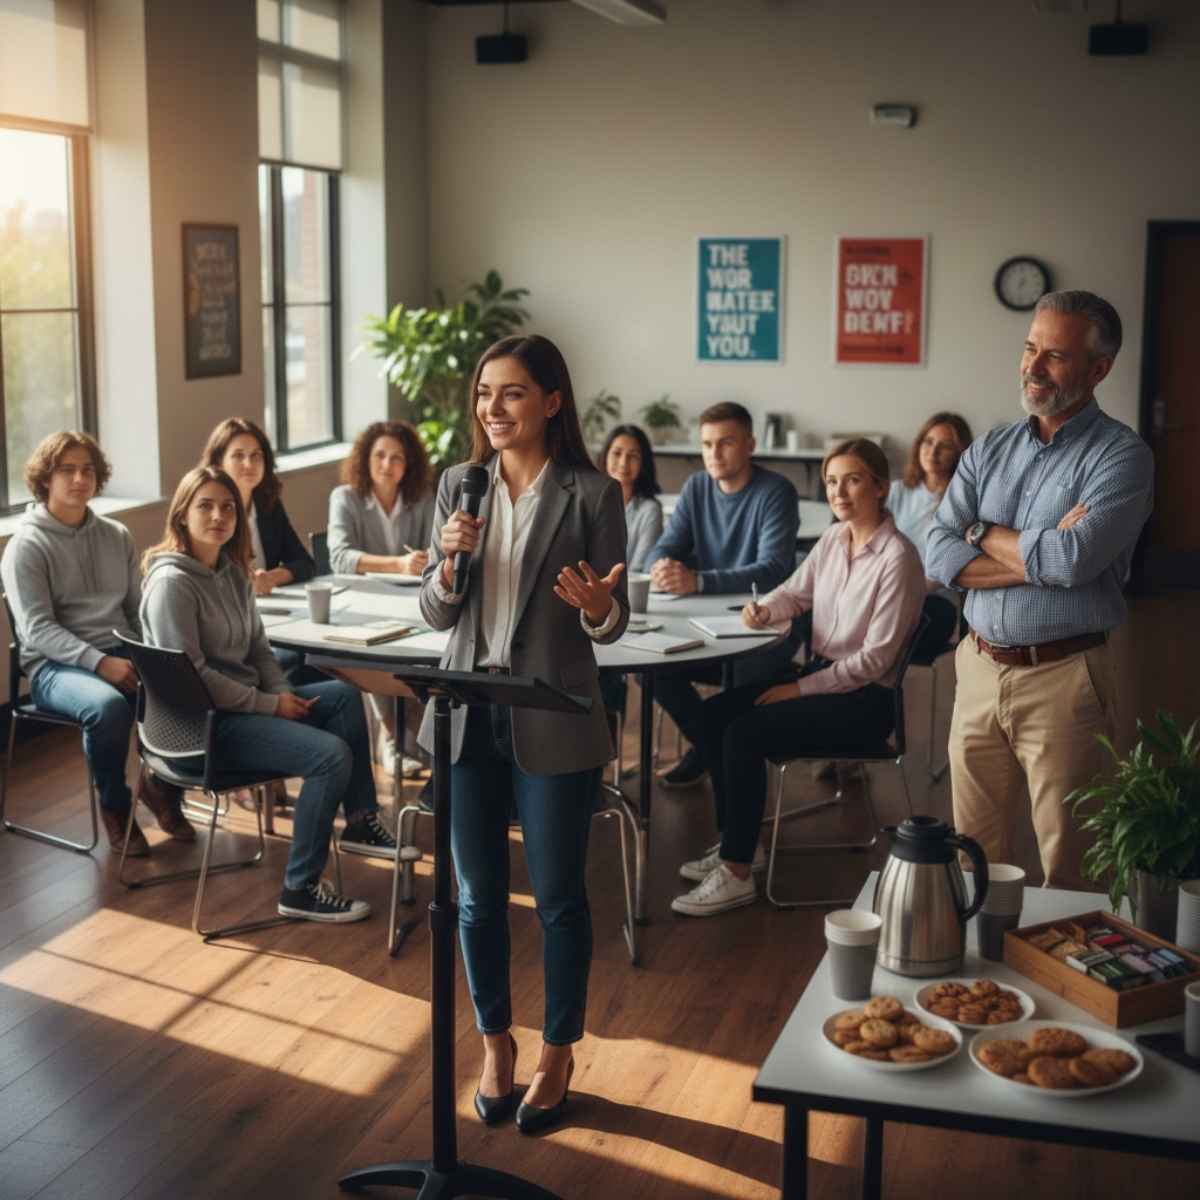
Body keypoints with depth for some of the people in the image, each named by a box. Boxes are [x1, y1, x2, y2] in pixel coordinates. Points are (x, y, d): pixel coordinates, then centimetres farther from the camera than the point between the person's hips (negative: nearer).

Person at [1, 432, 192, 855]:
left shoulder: (116, 537, 15)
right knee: (109, 706, -37)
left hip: (122, 656, 5)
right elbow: (38, 629, -11)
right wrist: (100, 662, -25)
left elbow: (139, 609, 15)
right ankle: (115, 806, -9)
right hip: (56, 665, -5)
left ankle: (161, 786, 3)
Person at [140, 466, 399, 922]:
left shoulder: (232, 572, 11)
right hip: (202, 723, -9)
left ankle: (360, 822, 10)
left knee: (342, 695, 6)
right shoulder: (171, 583, -17)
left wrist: (284, 693, -1)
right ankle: (300, 890, -11)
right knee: (332, 754, -20)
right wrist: (270, 705, -16)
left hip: (246, 703, 9)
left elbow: (258, 647, 18)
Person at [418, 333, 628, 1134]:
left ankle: (558, 1055, 27)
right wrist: (448, 562, -15)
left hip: (554, 723, -4)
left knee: (558, 897, 8)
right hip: (469, 716, 4)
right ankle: (495, 1042, 33)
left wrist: (598, 607, -28)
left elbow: (612, 624, -6)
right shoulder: (459, 485, 4)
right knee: (478, 894, 13)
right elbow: (436, 615, 4)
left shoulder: (592, 493, -8)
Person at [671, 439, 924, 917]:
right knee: (713, 713, -3)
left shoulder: (897, 558, -19)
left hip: (865, 697, -8)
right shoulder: (833, 538, 5)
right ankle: (738, 841, 8)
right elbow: (795, 592, 17)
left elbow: (875, 658, -19)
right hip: (819, 672, 8)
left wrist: (800, 688, -16)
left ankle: (737, 873, -13)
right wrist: (764, 610, -7)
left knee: (745, 733, -22)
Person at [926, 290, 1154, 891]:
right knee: (974, 855, 12)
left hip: (1063, 677, -4)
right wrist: (1040, 556, -13)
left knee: (1068, 865, 5)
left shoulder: (1121, 455, -6)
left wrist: (983, 532, -5)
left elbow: (1073, 559, -21)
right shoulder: (988, 450, 10)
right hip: (980, 668, 5)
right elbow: (939, 558, -1)